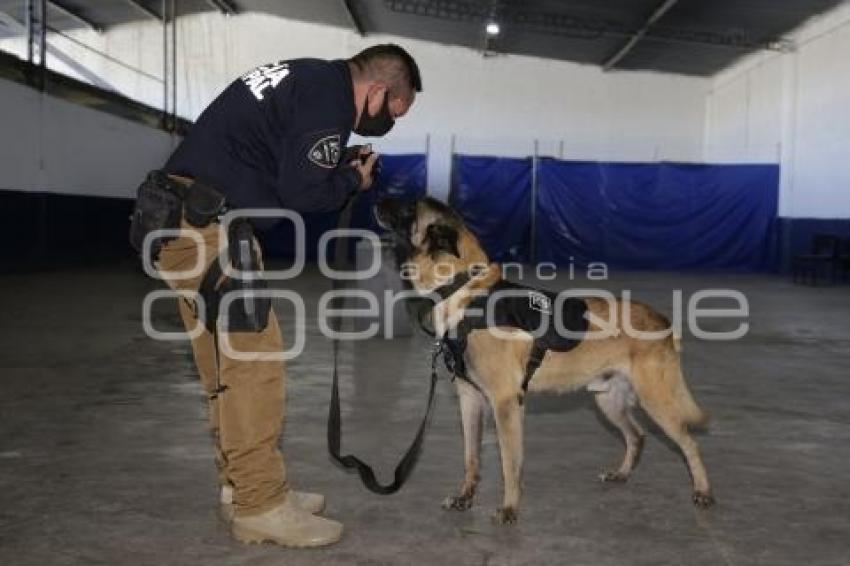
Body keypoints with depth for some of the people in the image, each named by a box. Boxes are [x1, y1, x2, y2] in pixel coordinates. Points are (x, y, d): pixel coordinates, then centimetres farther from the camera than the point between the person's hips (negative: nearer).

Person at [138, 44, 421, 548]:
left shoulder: (310, 78, 19)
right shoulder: (330, 98, -11)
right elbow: (304, 192, -16)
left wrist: (340, 174, 10)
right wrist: (353, 179, 2)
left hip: (180, 219, 10)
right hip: (210, 225, -10)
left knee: (227, 365, 14)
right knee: (254, 362, -5)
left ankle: (242, 486, 24)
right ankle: (261, 507, 2)